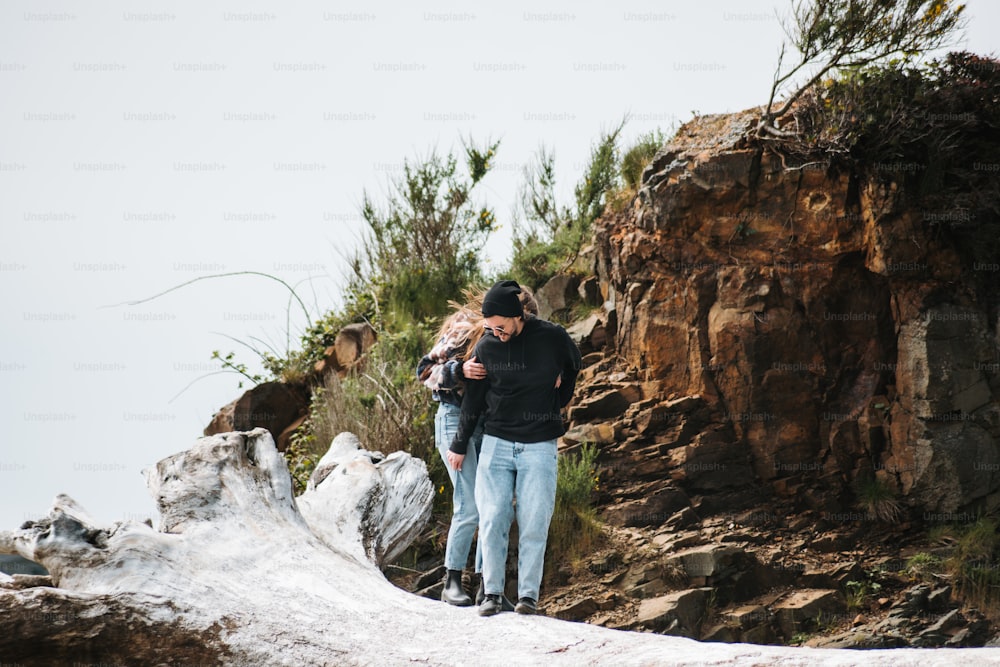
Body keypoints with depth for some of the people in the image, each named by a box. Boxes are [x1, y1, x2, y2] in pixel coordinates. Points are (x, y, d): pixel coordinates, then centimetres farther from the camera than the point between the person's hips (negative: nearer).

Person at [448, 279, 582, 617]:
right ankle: (492, 592, 4)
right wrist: (459, 446, 16)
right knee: (492, 521, -4)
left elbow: (573, 366, 15)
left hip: (539, 447, -2)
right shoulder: (485, 347, -1)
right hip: (496, 445, 2)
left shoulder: (552, 338, -8)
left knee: (533, 524, -4)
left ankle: (529, 594, 3)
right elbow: (473, 400, 11)